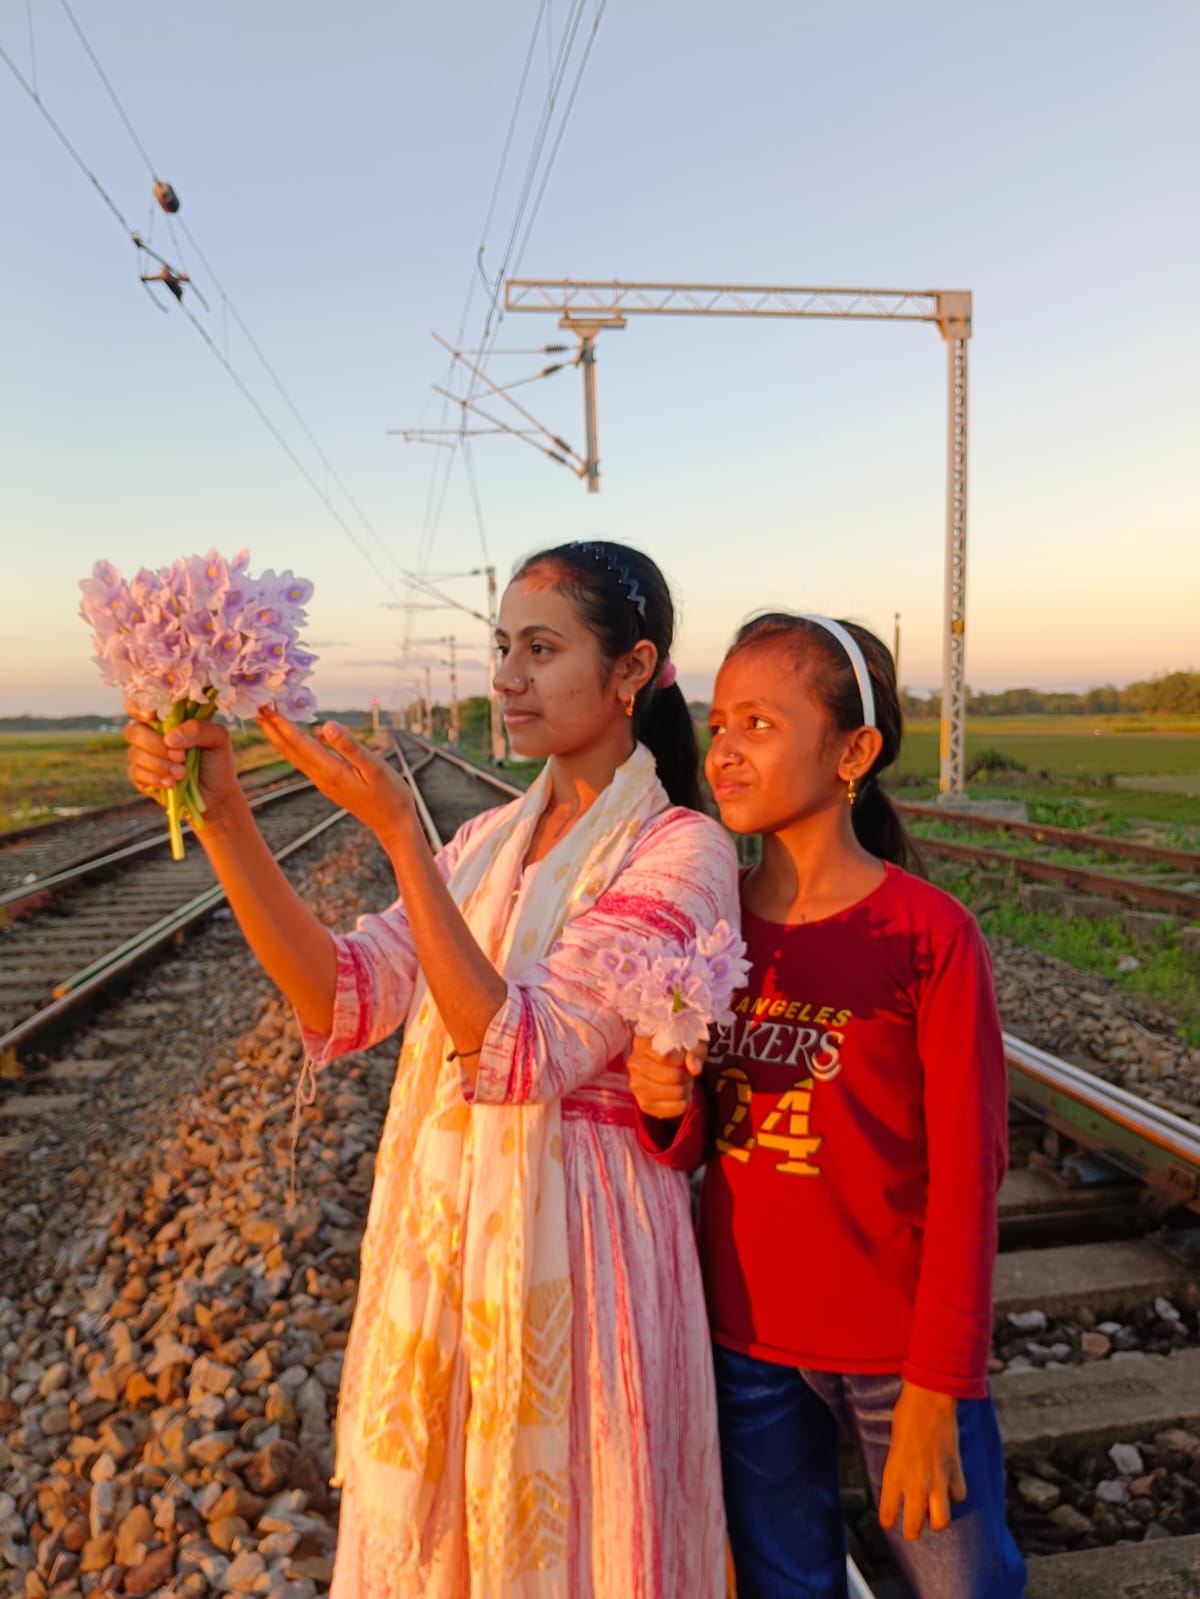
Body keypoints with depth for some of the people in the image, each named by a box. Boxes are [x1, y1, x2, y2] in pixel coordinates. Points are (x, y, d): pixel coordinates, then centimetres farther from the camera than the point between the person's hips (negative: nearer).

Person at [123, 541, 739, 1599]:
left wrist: (398, 832, -29)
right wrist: (223, 815, -16)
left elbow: (524, 1056, -25)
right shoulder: (490, 840, 6)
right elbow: (346, 1002, -7)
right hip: (443, 1228, 7)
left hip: (573, 1240, -6)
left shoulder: (681, 850, -15)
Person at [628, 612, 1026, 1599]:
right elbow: (695, 1147, 5)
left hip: (895, 1350, -3)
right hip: (745, 1335, 4)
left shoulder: (930, 934, -16)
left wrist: (934, 1393, -11)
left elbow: (966, 1173, -13)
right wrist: (664, 1103, -17)